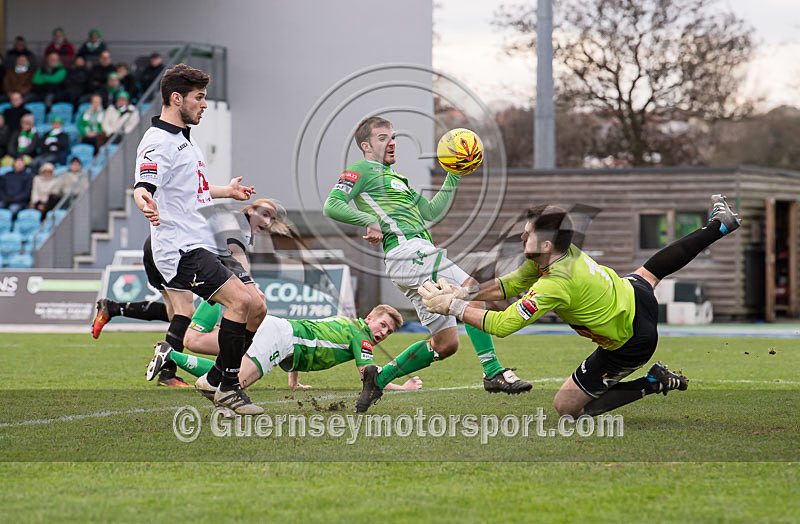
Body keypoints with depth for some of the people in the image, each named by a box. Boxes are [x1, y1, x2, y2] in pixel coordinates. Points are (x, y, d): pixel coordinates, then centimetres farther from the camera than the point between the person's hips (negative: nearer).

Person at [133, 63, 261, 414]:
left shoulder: (182, 139, 20)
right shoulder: (158, 142, -11)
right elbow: (143, 187, -26)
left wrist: (226, 191, 48)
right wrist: (145, 202, -49)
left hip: (204, 246, 10)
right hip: (182, 249, -10)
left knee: (255, 307, 3)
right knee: (240, 300, -22)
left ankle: (214, 379, 12)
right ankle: (228, 387, -12)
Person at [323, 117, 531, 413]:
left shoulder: (396, 178, 33)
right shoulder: (362, 170, 7)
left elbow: (431, 212, 30)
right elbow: (332, 207, -6)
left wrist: (453, 178, 22)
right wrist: (371, 220, -18)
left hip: (419, 251, 10)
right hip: (406, 248, -10)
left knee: (445, 344, 5)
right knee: (471, 291, -21)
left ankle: (377, 379, 11)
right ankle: (493, 372, -25)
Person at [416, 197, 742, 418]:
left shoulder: (555, 285, -36)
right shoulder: (558, 252, -12)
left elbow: (502, 325, -36)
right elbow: (511, 284, -2)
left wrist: (452, 306, -29)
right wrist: (459, 293, -13)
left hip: (631, 345, -8)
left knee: (566, 407, -3)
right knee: (650, 270, 39)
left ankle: (654, 384, -2)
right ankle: (720, 224, 49)